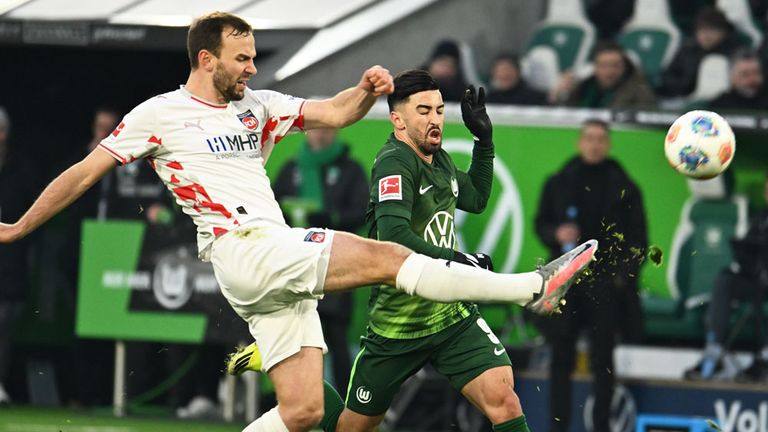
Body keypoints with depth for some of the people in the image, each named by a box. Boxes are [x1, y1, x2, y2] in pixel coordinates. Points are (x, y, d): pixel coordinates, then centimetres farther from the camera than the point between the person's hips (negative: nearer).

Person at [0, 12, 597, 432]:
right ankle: (535, 286, -23)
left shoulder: (258, 107, 19)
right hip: (243, 250, -7)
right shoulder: (160, 114, 3)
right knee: (386, 256, -19)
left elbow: (335, 113, 16)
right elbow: (84, 173, 7)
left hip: (283, 268, 7)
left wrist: (367, 91, -7)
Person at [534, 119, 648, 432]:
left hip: (606, 285, -2)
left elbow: (638, 238, 5)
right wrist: (556, 234, -7)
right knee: (561, 357, 2)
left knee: (602, 359, -2)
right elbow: (540, 223, 15)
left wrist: (624, 274, -5)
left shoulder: (623, 187, 4)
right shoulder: (559, 183, 9)